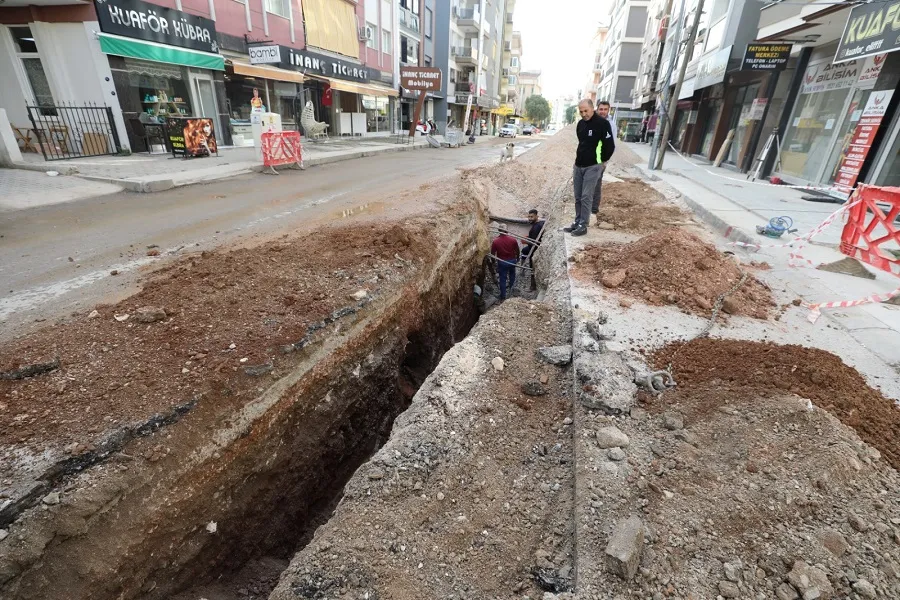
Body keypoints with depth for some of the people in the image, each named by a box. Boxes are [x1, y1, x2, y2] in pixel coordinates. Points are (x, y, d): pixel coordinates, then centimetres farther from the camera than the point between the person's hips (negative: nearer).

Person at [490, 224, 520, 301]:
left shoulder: (495, 241, -19)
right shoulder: (513, 239, -15)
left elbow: (492, 253, -9)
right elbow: (517, 251, -3)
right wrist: (517, 258, 17)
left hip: (502, 262, -2)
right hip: (512, 260, 2)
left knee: (502, 279, 8)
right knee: (512, 273, 31)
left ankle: (503, 297, 14)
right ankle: (511, 285, 55)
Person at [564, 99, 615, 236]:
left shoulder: (602, 123, -12)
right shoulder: (580, 123, 10)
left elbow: (610, 145, -10)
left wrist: (602, 160, 1)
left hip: (592, 167, -7)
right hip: (578, 165, 7)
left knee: (586, 197, -7)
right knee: (578, 197, 10)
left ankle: (583, 225, 0)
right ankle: (577, 222, 19)